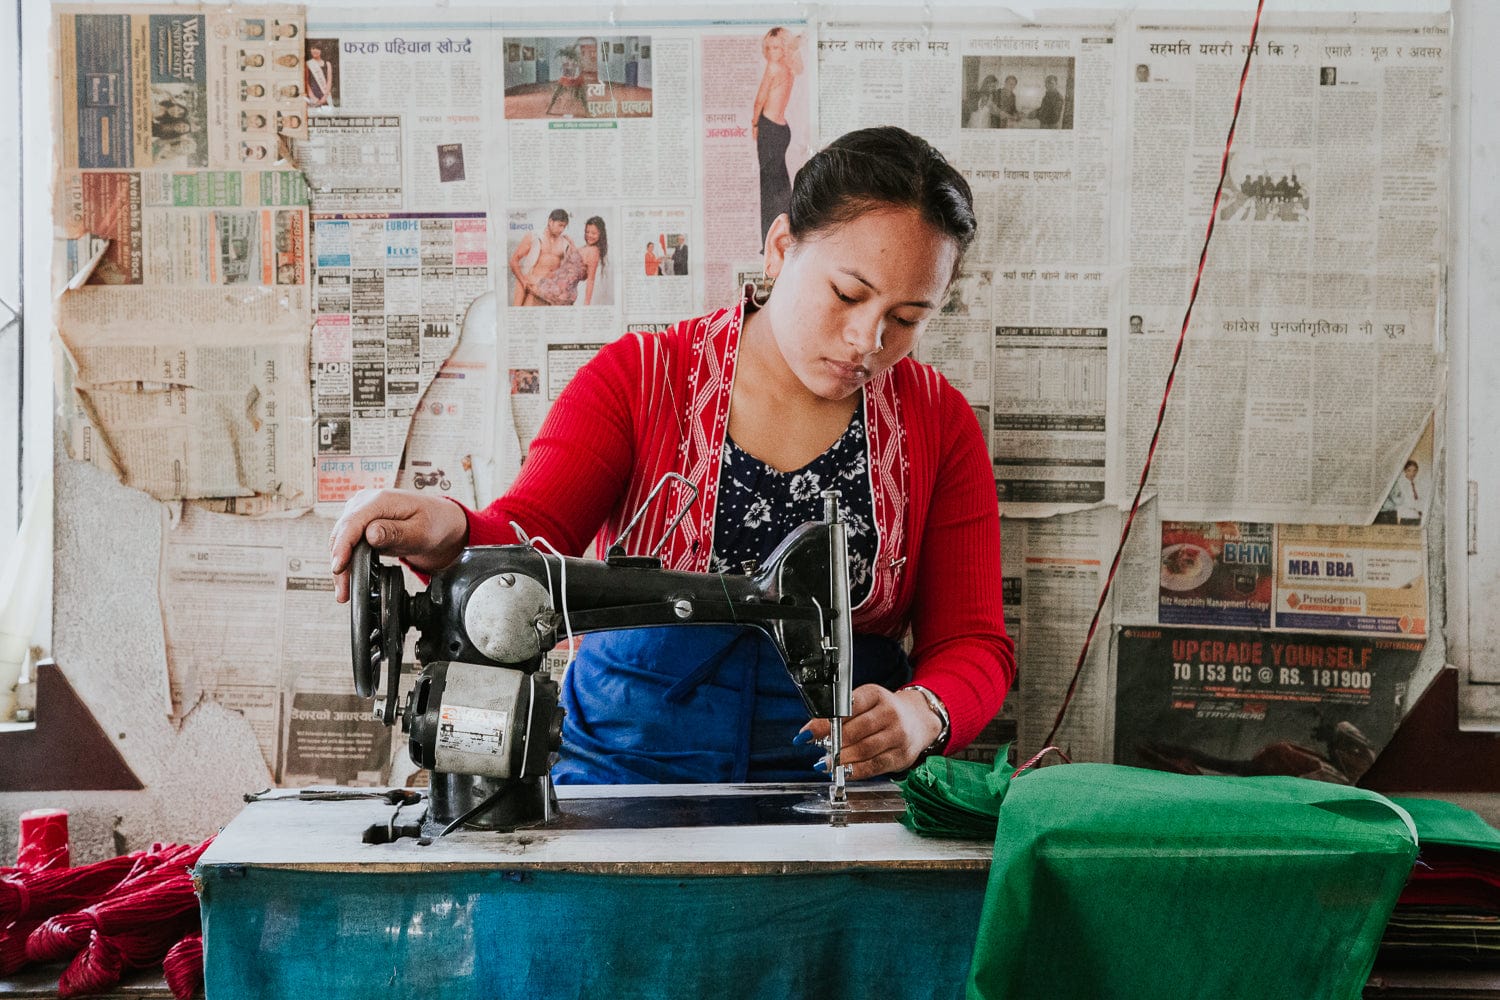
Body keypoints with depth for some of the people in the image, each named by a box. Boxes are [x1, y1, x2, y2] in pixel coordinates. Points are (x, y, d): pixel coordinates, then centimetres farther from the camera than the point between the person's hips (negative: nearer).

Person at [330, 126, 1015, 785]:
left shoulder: (938, 425, 7)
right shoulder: (640, 379, 4)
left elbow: (973, 644, 7)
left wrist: (919, 714, -17)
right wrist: (450, 535, -32)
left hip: (842, 778, 2)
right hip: (626, 763, -1)